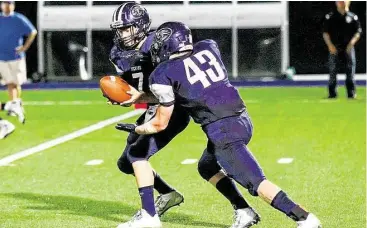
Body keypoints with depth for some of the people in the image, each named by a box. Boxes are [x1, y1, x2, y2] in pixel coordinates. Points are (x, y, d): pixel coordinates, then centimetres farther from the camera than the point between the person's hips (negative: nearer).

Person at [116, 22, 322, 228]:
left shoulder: (163, 74, -2)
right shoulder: (208, 48, 14)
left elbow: (160, 124, 4)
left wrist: (136, 129, 24)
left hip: (222, 130, -8)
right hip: (243, 119, 8)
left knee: (256, 182, -7)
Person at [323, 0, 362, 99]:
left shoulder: (353, 17, 8)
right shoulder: (330, 17, 6)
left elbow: (358, 32, 6)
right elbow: (325, 33, 5)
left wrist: (351, 43, -9)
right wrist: (330, 45, -8)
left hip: (348, 47, 1)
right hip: (334, 48, 0)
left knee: (350, 70, -4)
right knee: (333, 70, -4)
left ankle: (351, 93, 0)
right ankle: (332, 93, 0)